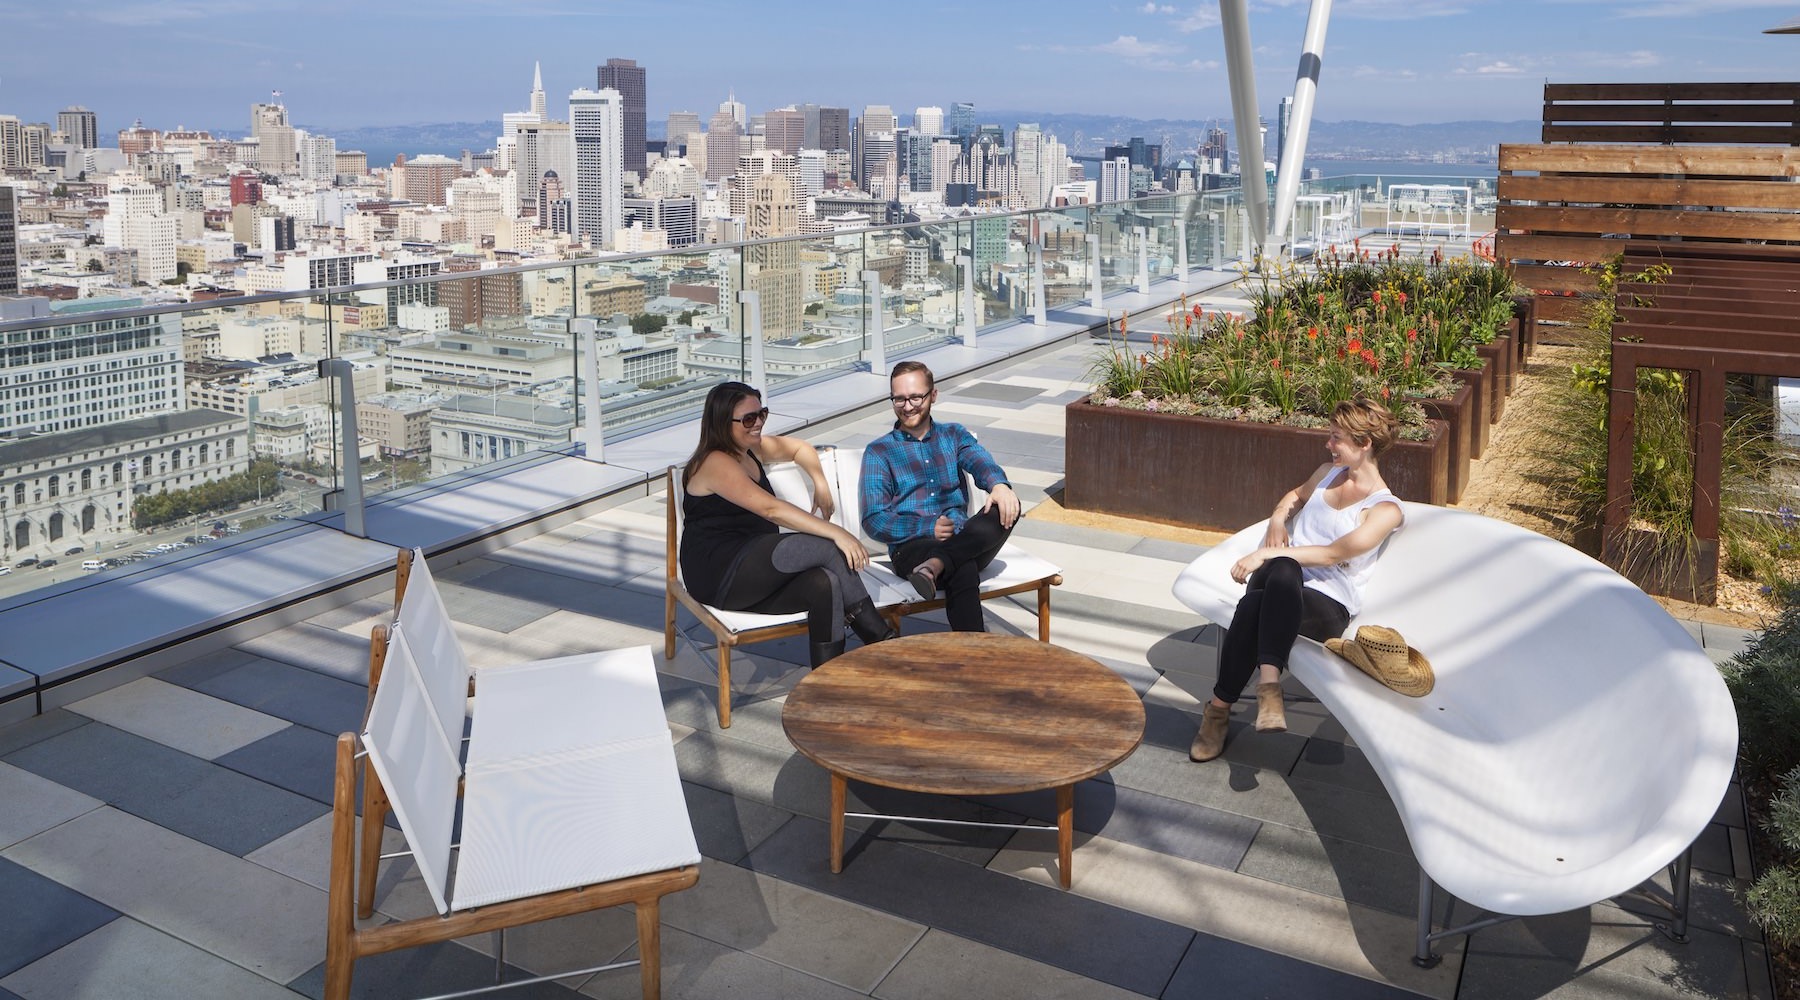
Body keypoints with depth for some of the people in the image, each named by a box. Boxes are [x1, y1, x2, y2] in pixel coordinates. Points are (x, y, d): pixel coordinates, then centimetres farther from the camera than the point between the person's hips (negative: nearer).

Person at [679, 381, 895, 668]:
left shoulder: (751, 449, 17)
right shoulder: (715, 463, -12)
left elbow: (799, 447, 33)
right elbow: (771, 509, -23)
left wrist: (821, 484, 13)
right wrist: (835, 533, -27)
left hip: (752, 576, 8)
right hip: (721, 576, -8)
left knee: (826, 583, -23)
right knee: (828, 547, -21)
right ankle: (880, 637, -11)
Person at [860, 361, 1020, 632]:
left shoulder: (954, 435, 22)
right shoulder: (878, 452, 12)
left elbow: (981, 463, -2)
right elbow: (873, 521, 1)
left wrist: (999, 484, -29)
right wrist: (928, 528, -16)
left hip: (965, 540, 4)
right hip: (912, 546, -4)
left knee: (1007, 507, -31)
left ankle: (935, 565, -44)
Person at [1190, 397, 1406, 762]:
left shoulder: (1385, 509, -2)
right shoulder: (1329, 472, 19)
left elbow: (1332, 554, -13)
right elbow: (1297, 494, 40)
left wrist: (1268, 554, -18)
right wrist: (1279, 516, 16)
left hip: (1327, 605, -5)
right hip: (1280, 582, 5)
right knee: (1282, 568, -36)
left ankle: (1220, 707, -42)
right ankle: (1269, 683, -34)